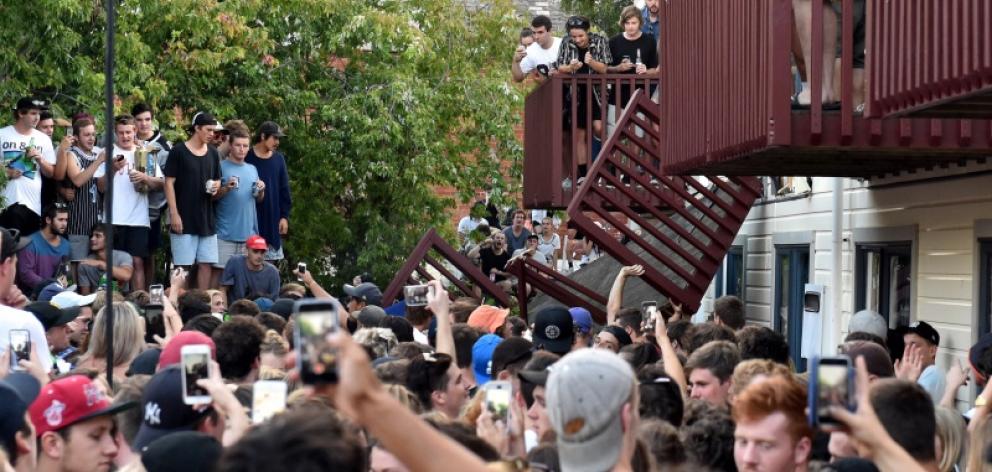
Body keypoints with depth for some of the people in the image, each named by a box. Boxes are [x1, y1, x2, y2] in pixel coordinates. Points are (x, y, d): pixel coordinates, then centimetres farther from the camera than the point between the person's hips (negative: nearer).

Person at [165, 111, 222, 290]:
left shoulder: (213, 153, 11)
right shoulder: (178, 151, -5)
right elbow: (169, 183, -7)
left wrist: (216, 187, -4)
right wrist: (174, 214, -13)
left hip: (207, 219, 5)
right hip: (184, 219, -5)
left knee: (206, 263, 5)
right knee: (183, 265, -3)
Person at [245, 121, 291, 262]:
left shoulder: (279, 159, 7)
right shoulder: (247, 158, -7)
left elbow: (284, 189, 10)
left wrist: (284, 216, 6)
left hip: (272, 220, 4)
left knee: (269, 258, 8)